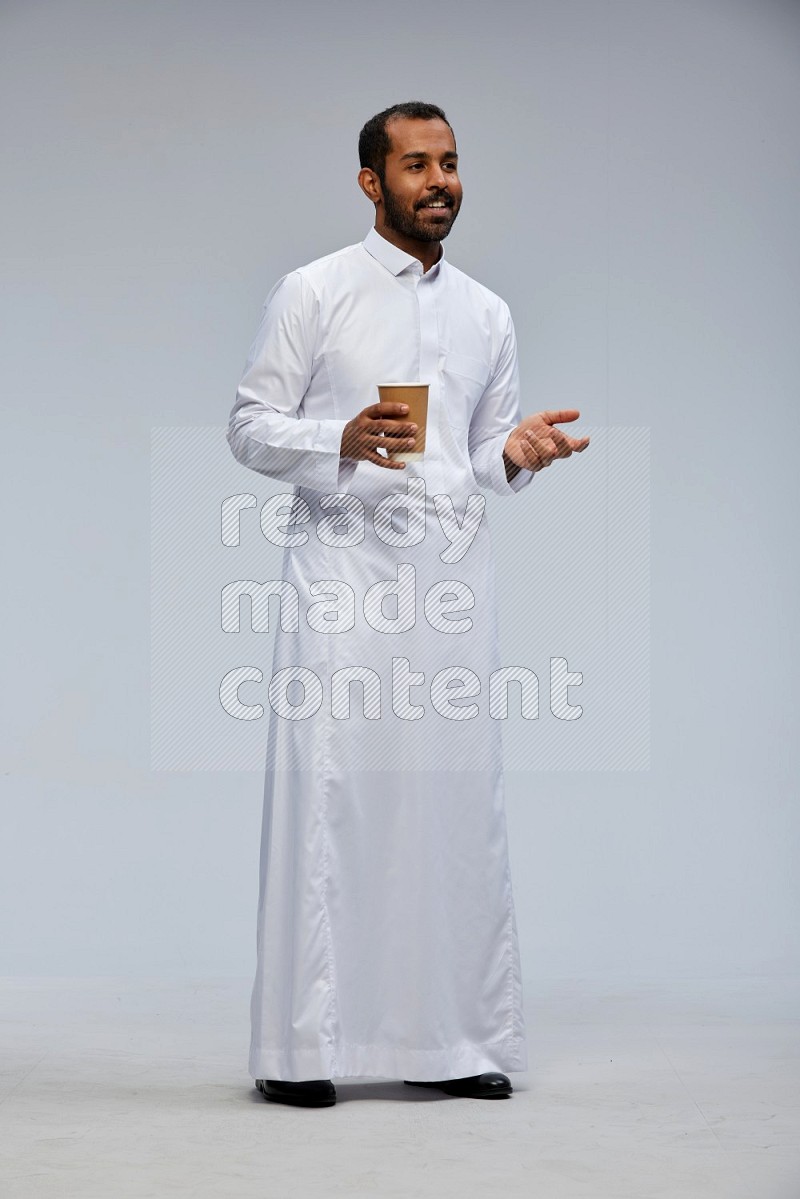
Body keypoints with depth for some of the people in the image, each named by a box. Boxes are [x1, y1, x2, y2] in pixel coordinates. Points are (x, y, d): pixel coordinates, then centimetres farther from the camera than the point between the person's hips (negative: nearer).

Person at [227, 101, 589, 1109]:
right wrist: (344, 440, -16)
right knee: (328, 793, -8)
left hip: (452, 571, 4)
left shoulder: (487, 314, 17)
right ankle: (299, 1048, -2)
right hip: (345, 564, -4)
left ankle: (451, 1039, 9)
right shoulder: (313, 293, 4)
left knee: (457, 797, 2)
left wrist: (519, 452, -2)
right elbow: (250, 428, 2)